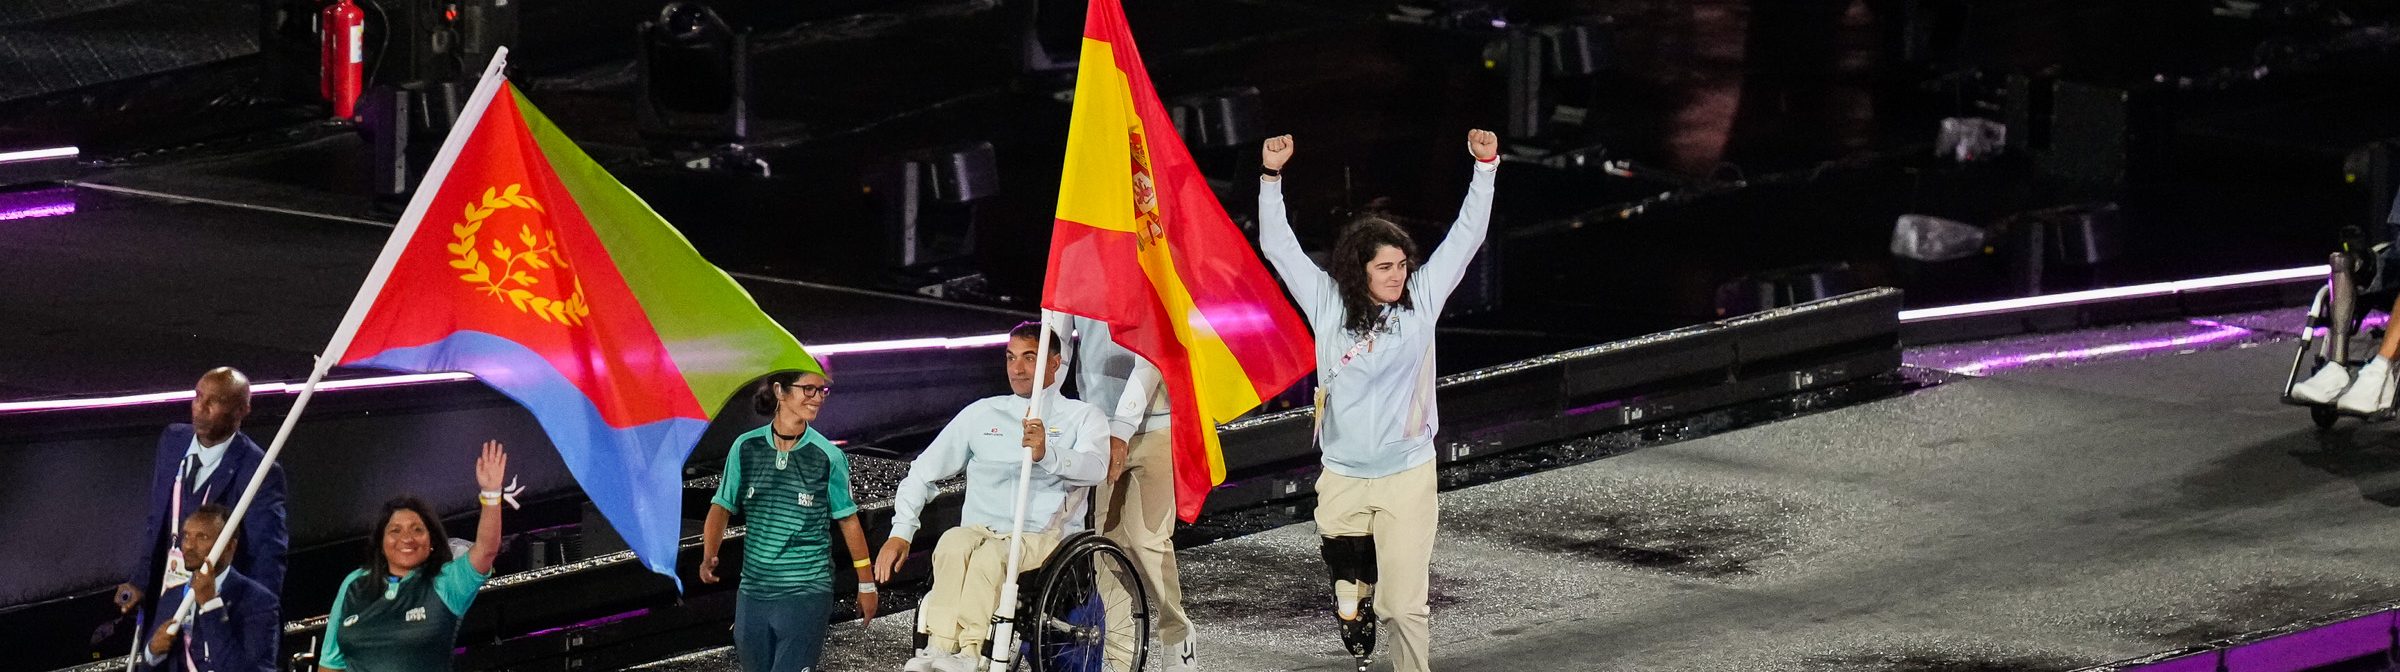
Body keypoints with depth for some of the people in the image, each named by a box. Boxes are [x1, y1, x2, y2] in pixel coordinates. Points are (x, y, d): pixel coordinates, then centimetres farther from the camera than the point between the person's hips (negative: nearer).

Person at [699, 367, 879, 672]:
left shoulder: (829, 457, -4)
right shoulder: (746, 448, 0)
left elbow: (848, 521, 4)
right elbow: (722, 507, 5)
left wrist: (866, 584, 11)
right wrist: (709, 556, -13)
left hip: (807, 593, -3)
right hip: (753, 593, 3)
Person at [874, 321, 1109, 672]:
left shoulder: (1084, 417, 10)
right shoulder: (982, 413, 21)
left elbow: (1094, 468, -12)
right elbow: (923, 471, 23)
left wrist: (1046, 455, -33)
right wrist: (900, 533, 9)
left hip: (1044, 538, -3)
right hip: (980, 532, 3)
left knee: (990, 555, -36)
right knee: (953, 543, -33)